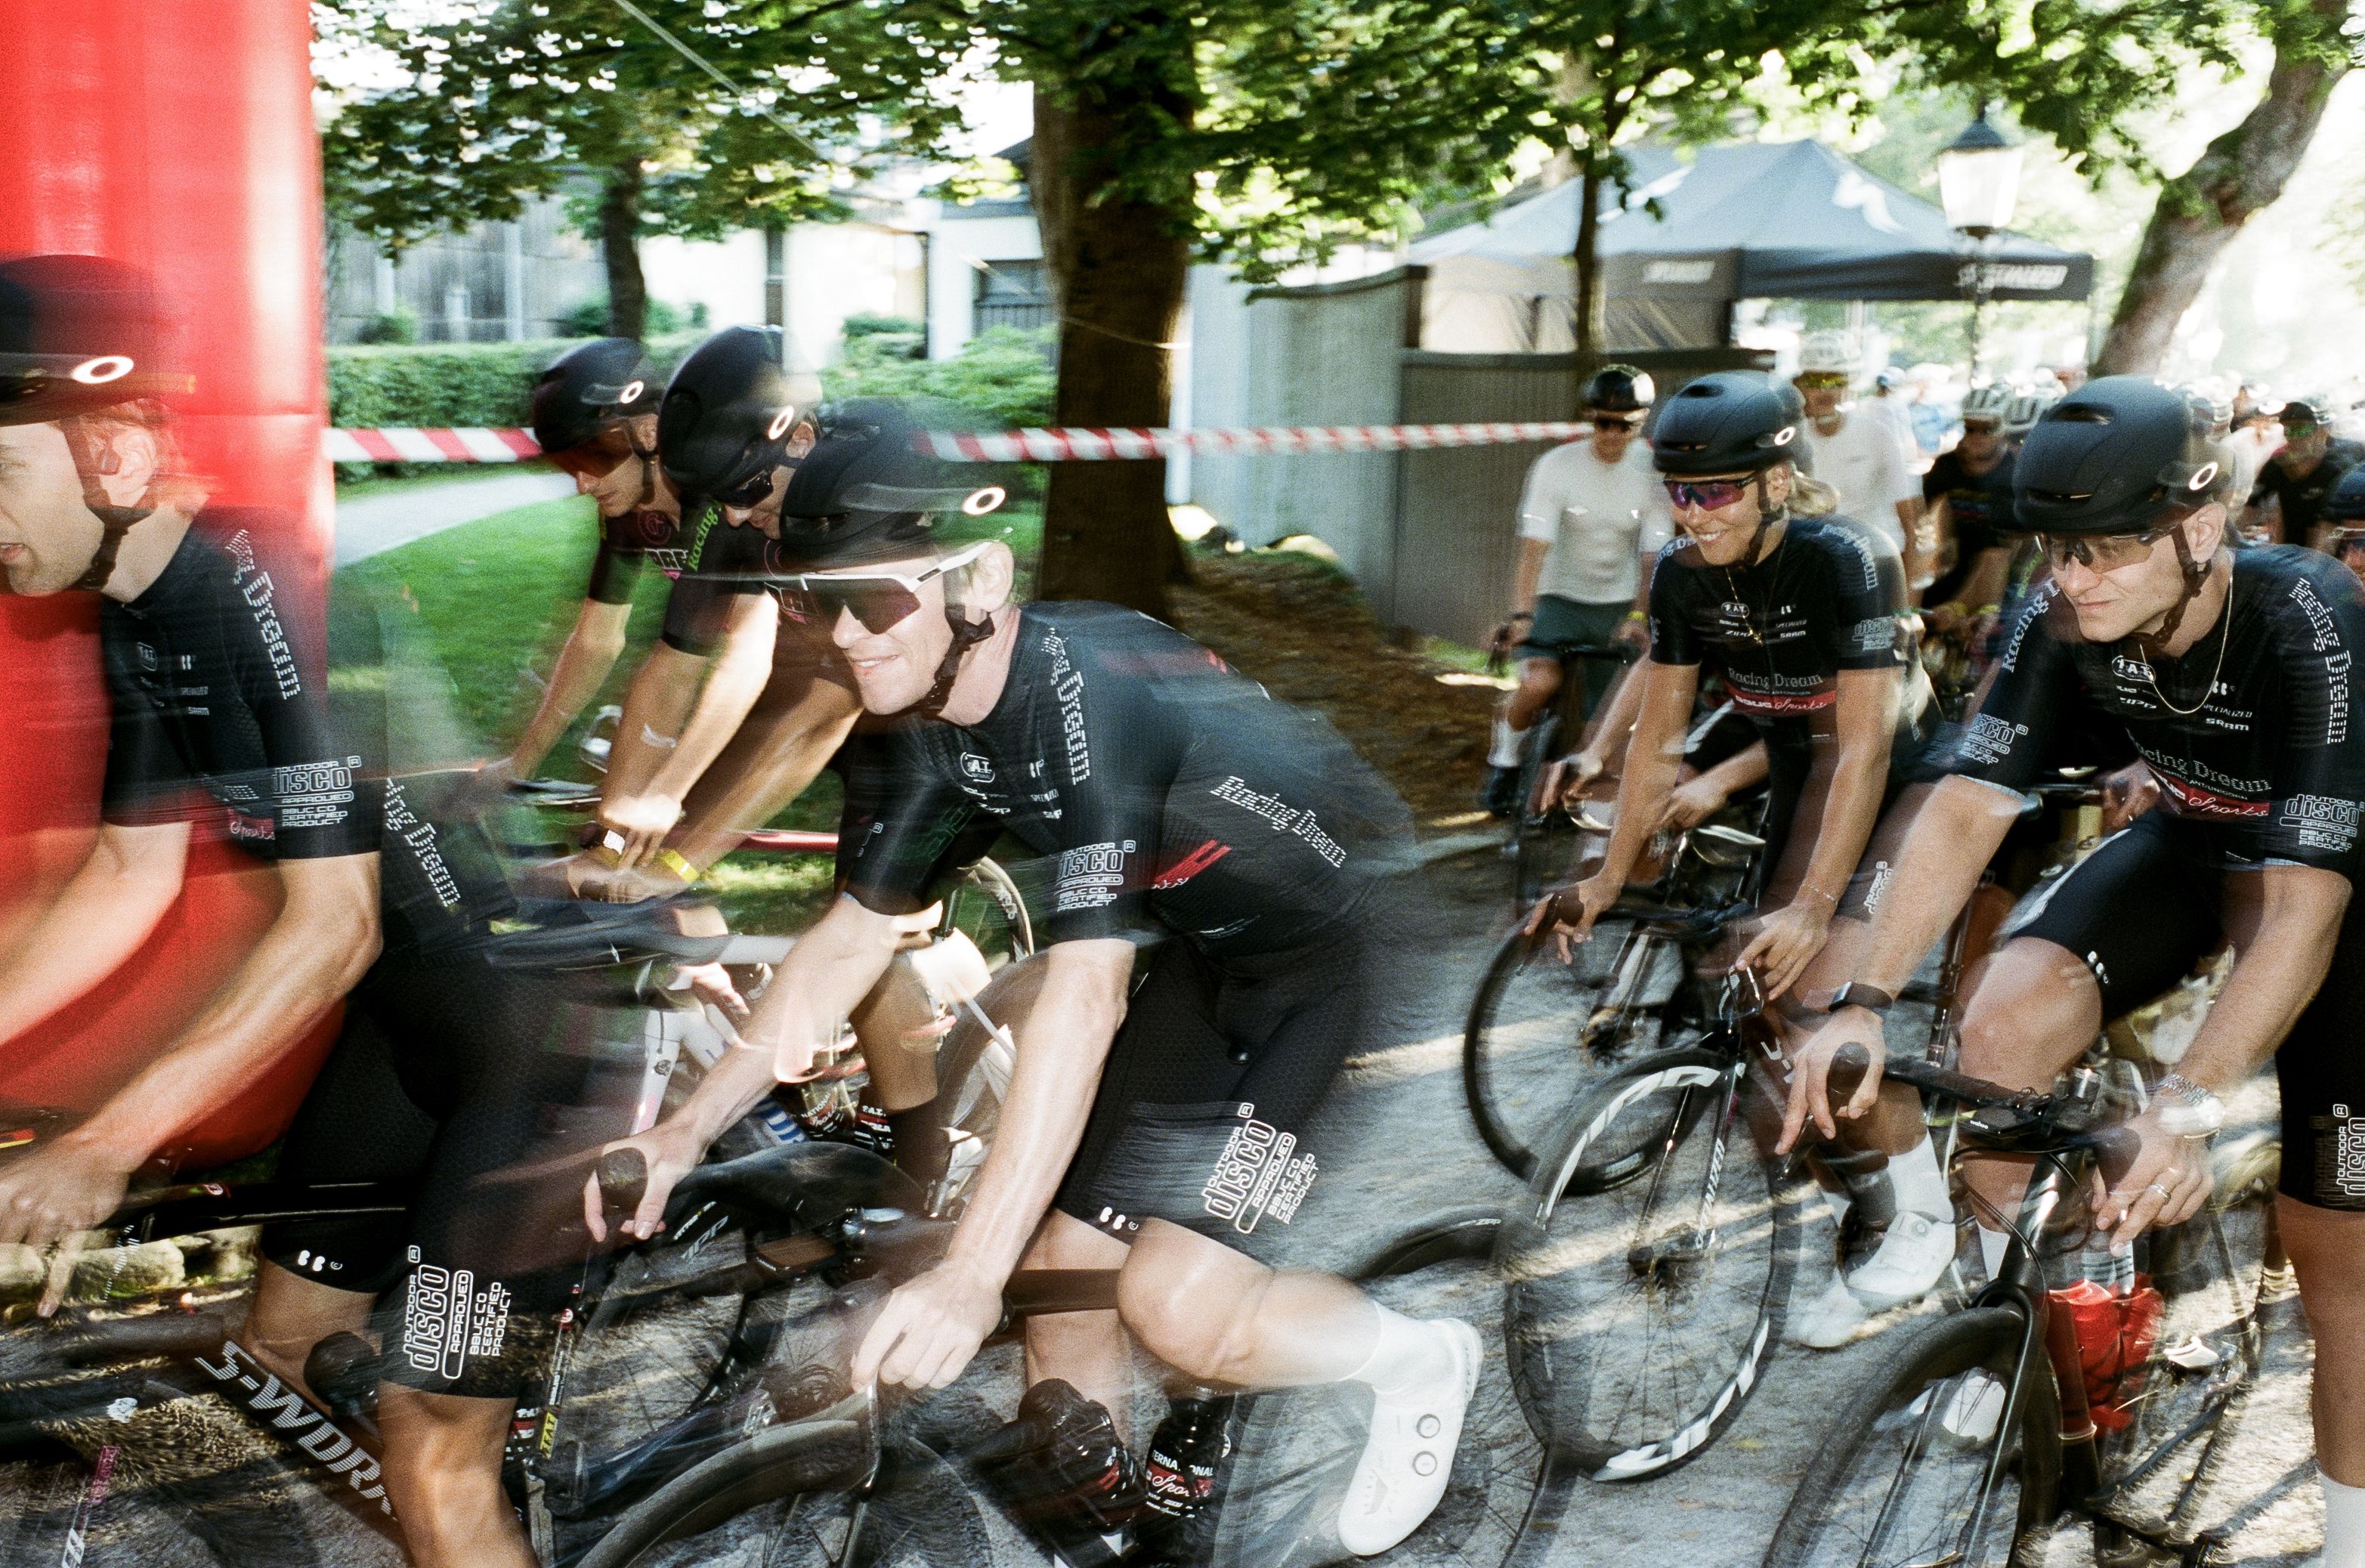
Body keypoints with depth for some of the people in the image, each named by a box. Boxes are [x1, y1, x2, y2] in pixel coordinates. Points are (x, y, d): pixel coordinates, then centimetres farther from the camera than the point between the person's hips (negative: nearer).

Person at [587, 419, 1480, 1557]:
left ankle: (1419, 1363, 10)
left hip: (1355, 938, -8)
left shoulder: (1087, 691, -33)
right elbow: (850, 939, 4)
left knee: (1176, 1305, -17)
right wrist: (685, 1131, 0)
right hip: (1211, 947, 8)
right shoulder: (922, 726, -7)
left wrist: (972, 1273, -42)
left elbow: (1085, 988, -38)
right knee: (1061, 1274, 3)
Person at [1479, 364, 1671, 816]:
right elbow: (1535, 546, -20)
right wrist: (1521, 614, -32)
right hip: (1559, 598, -2)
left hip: (1617, 606, 2)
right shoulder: (1557, 466, -13)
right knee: (1540, 682, -28)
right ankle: (1505, 758, 0)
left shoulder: (1652, 473, -7)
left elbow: (1652, 554, -11)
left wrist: (1637, 616, -27)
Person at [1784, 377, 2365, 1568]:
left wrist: (2190, 1102, -51)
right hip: (2195, 841, 4)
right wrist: (1862, 1004, -36)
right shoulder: (2066, 619, -22)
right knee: (2005, 1020, -25)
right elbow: (1966, 809, -25)